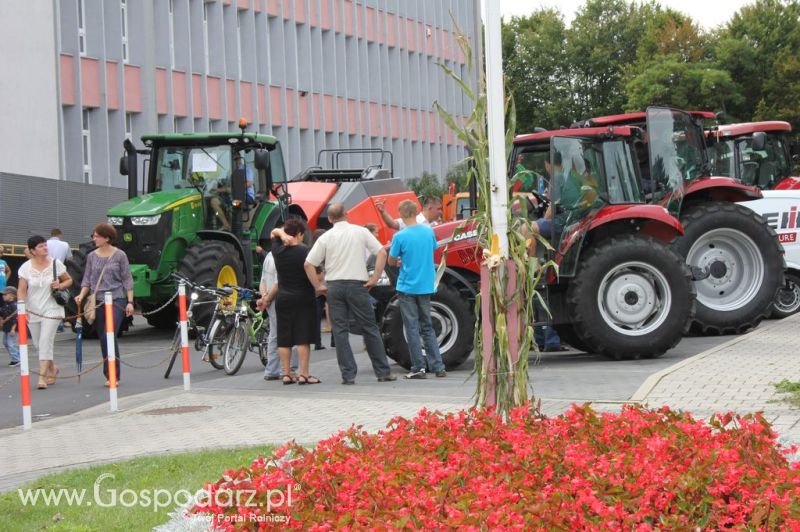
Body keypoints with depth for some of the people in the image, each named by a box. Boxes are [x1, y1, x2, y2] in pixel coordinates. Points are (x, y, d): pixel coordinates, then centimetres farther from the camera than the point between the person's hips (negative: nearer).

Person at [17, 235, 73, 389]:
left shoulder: (55, 263, -1)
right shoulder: (26, 267, -2)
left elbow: (69, 280, 11)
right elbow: (22, 291, -5)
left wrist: (60, 286, -11)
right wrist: (22, 309, -19)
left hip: (52, 310, -2)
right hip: (33, 311, 2)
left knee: (46, 342, -15)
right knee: (39, 344, 10)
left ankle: (42, 376, -15)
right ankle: (52, 368, 33)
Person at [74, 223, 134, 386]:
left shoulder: (119, 255, -1)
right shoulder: (91, 256, 9)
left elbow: (127, 279, 1)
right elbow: (87, 279, 12)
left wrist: (130, 302, -4)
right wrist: (81, 295, -6)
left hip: (116, 300, -4)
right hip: (98, 301, 4)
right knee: (103, 340, 6)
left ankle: (114, 375, -11)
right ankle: (109, 375, 15)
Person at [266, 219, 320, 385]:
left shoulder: (278, 251, 3)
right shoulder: (304, 251, -12)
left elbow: (274, 232, 19)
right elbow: (313, 274, -16)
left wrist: (282, 234, 1)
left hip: (282, 298, 5)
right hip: (303, 298, -5)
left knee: (284, 338, 7)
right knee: (302, 338, -4)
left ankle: (286, 374, 7)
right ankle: (303, 374, -7)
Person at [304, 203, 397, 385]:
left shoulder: (326, 237, 2)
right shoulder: (360, 231, 1)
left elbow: (308, 264, -2)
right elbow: (382, 252, -4)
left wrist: (318, 286, 5)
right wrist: (375, 277, -1)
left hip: (334, 286, 1)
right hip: (357, 284, -1)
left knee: (340, 331, 5)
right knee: (369, 329, 6)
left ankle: (348, 374, 0)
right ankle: (383, 372, 9)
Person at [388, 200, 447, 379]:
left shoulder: (400, 237, -14)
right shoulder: (429, 231, 0)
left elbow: (391, 261, -4)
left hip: (407, 287, -4)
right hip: (426, 286, 4)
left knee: (412, 327, 2)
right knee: (427, 327, 13)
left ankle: (418, 367, 1)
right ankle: (438, 366, 9)